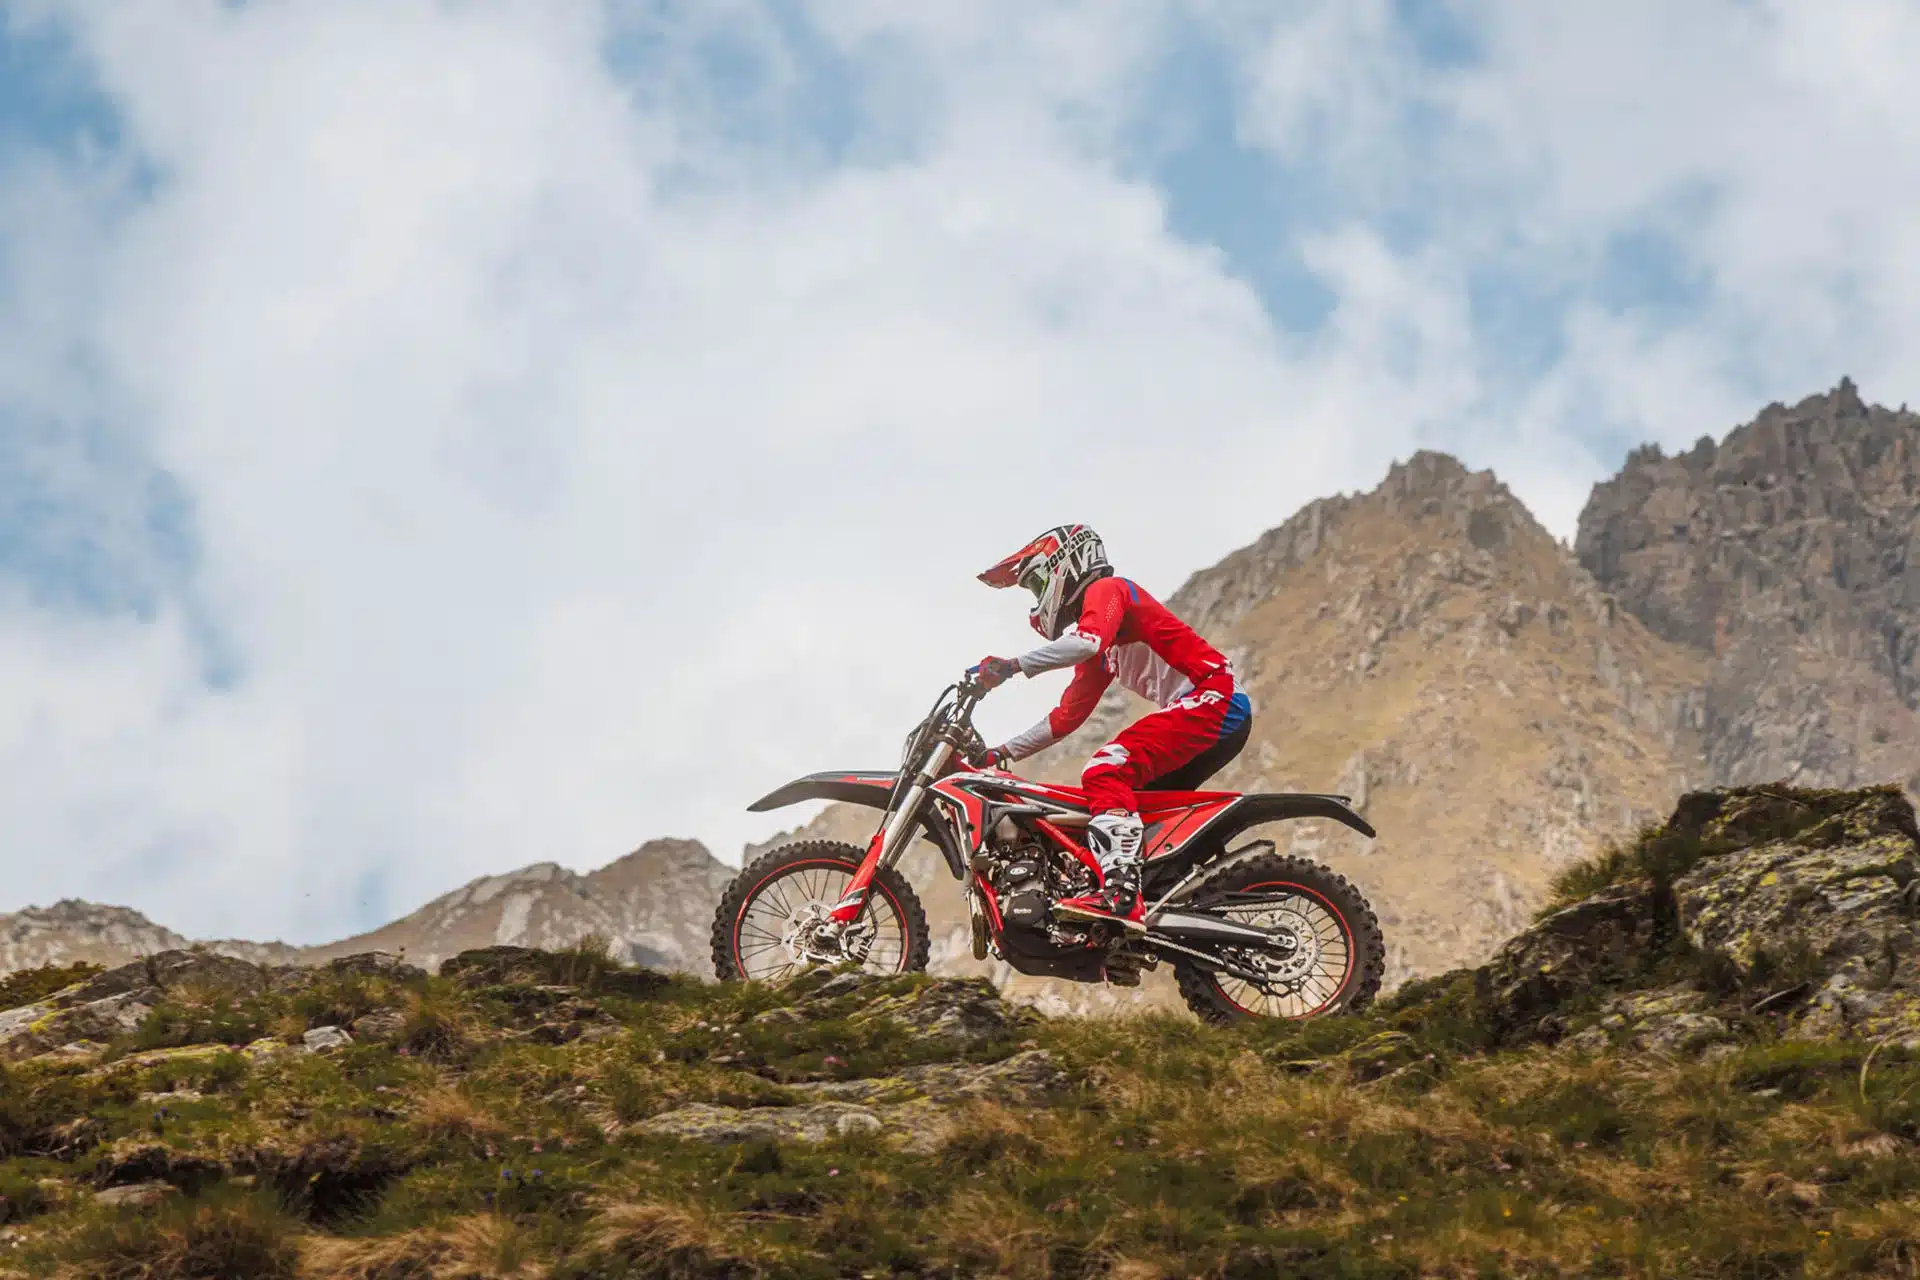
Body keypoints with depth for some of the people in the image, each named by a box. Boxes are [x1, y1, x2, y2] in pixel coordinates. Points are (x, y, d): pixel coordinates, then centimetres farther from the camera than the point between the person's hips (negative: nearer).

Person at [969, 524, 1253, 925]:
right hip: (1222, 713, 11)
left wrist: (1013, 666, -29)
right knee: (1136, 799, 16)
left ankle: (1120, 893, -36)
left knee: (1107, 772, -22)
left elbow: (1088, 640, -24)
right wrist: (1003, 752, 24)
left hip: (1213, 697, -11)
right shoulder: (1096, 654, 28)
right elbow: (1068, 715, 29)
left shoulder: (1106, 590, -2)